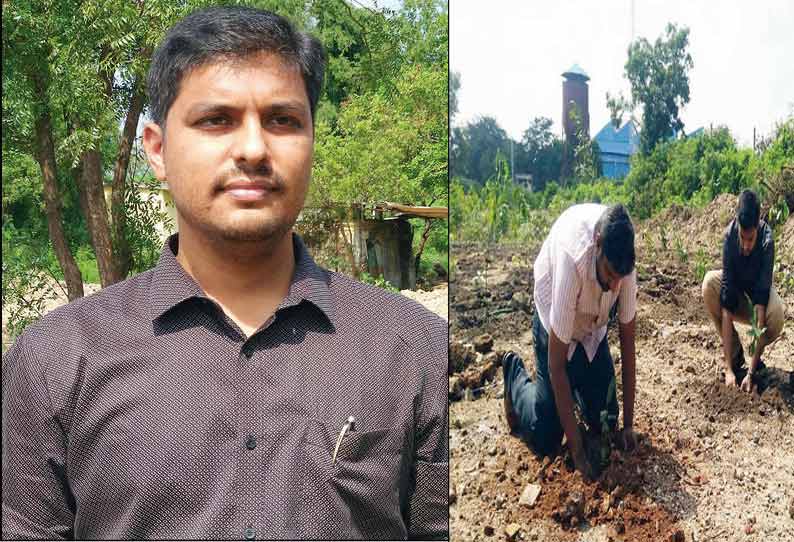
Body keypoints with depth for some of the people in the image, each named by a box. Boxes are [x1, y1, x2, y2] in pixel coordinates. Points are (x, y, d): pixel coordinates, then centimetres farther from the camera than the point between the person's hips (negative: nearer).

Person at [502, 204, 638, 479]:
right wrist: (577, 448, -30)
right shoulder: (572, 259, -42)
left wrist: (628, 424, -14)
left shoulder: (623, 261, -28)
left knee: (604, 422, 6)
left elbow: (627, 341, -15)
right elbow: (556, 364, -34)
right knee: (546, 440, -4)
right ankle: (514, 374, 21)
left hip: (594, 325, 4)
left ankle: (579, 382, 34)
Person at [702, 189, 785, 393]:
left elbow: (761, 298, -36)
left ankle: (756, 359, -1)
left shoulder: (767, 240, -32)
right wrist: (728, 369, -37)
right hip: (735, 292, 3)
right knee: (709, 282, -28)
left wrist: (751, 372, -41)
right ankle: (735, 353, -10)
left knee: (776, 318, -35)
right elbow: (726, 303, -31)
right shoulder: (729, 235, -28)